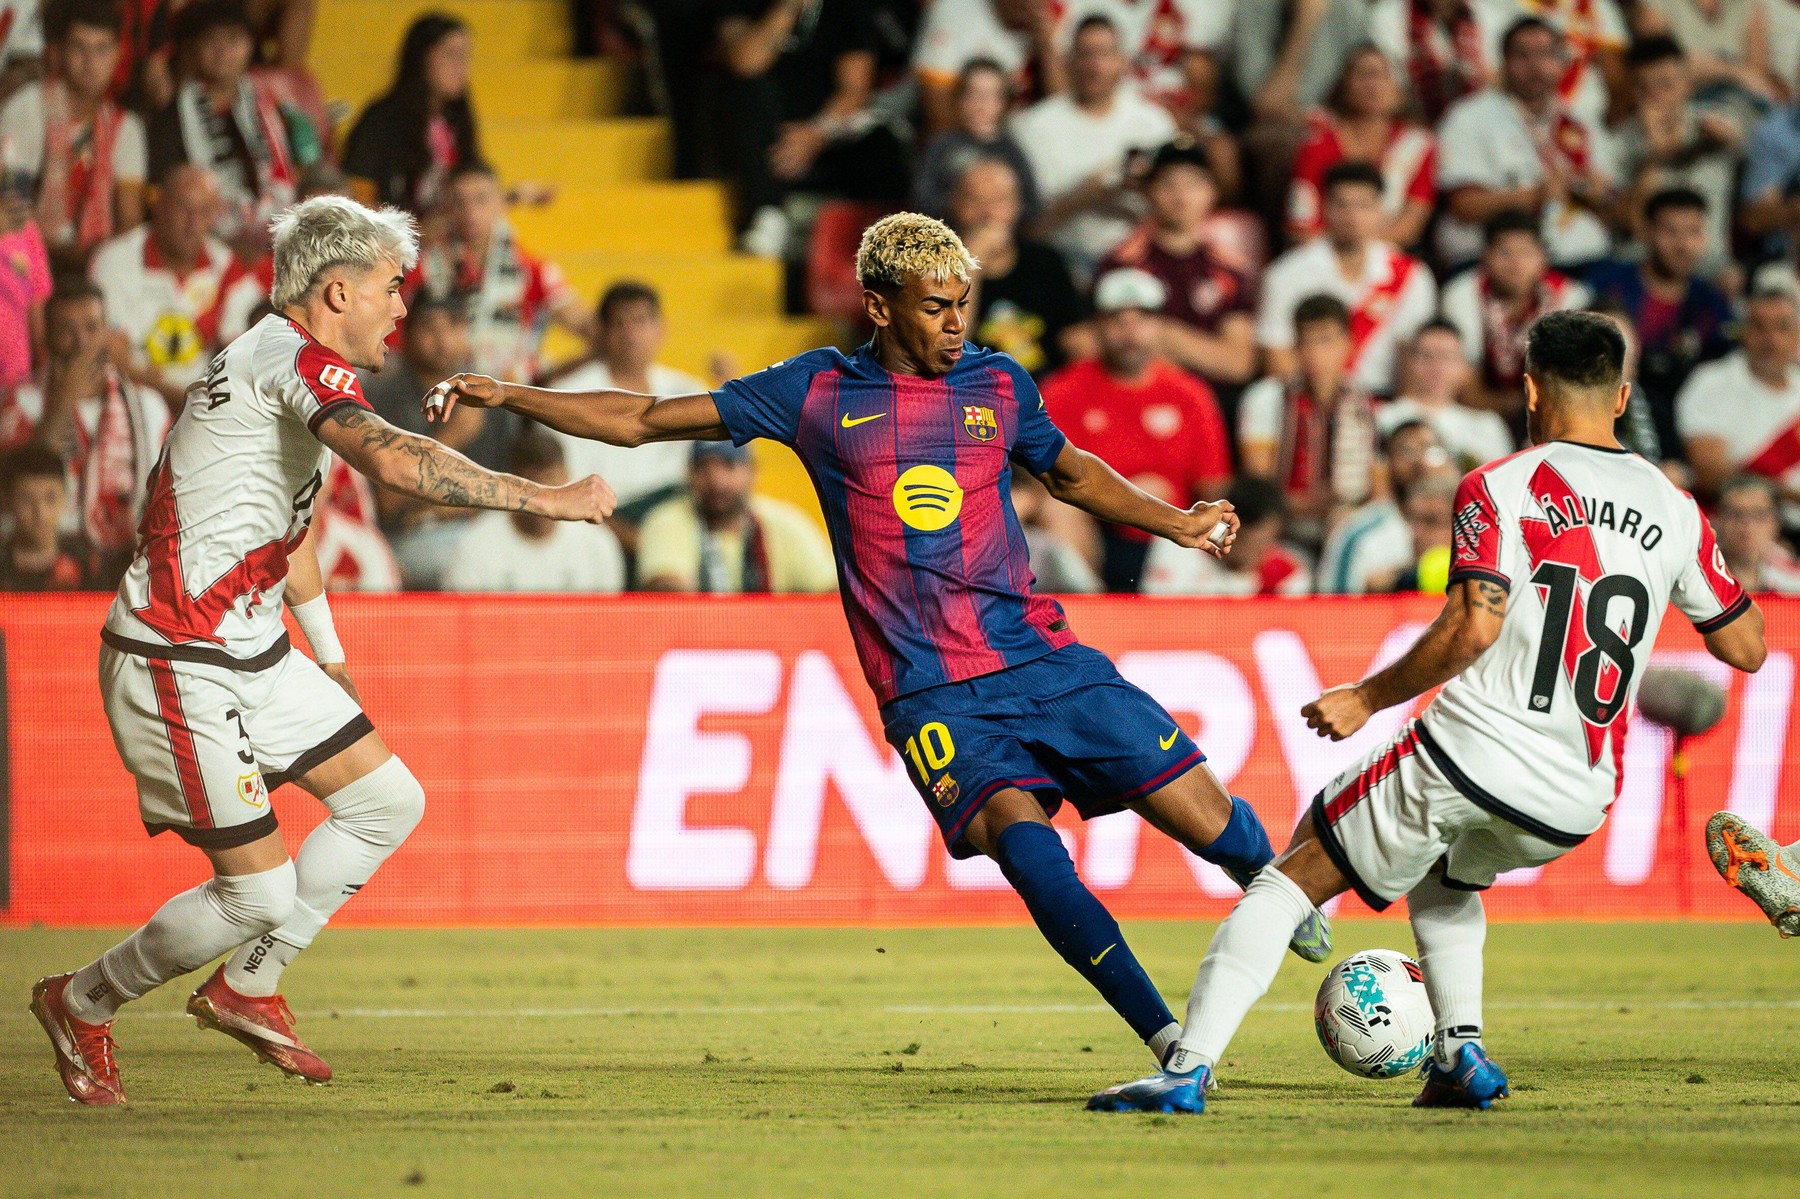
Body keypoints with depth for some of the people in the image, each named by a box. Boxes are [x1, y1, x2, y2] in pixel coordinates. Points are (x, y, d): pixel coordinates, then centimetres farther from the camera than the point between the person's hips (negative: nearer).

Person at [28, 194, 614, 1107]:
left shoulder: (278, 359, 16)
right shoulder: (299, 358, -17)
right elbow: (393, 461, -35)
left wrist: (328, 659, 37)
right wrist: (543, 499, -31)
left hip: (252, 654, 10)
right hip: (180, 670, -10)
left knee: (389, 800, 10)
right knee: (261, 893, -7)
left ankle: (246, 987, 19)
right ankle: (82, 1004, 15)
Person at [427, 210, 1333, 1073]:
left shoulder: (997, 384, 8)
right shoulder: (819, 393, 3)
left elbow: (1071, 474, 28)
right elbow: (643, 422, 8)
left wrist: (1173, 523, 15)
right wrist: (510, 397, 3)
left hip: (1042, 660, 2)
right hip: (932, 697, -2)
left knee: (1206, 819, -3)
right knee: (1024, 844, -28)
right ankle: (1166, 1038, -22)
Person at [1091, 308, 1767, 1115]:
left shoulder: (1500, 488, -5)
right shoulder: (1675, 512, 7)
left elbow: (1475, 626, -19)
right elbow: (1746, 647, 15)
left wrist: (1367, 698, -8)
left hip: (1466, 756, -5)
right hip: (1574, 806, 5)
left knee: (1288, 881, 10)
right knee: (1446, 880, 36)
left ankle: (1188, 1068, -3)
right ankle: (1460, 1051, 16)